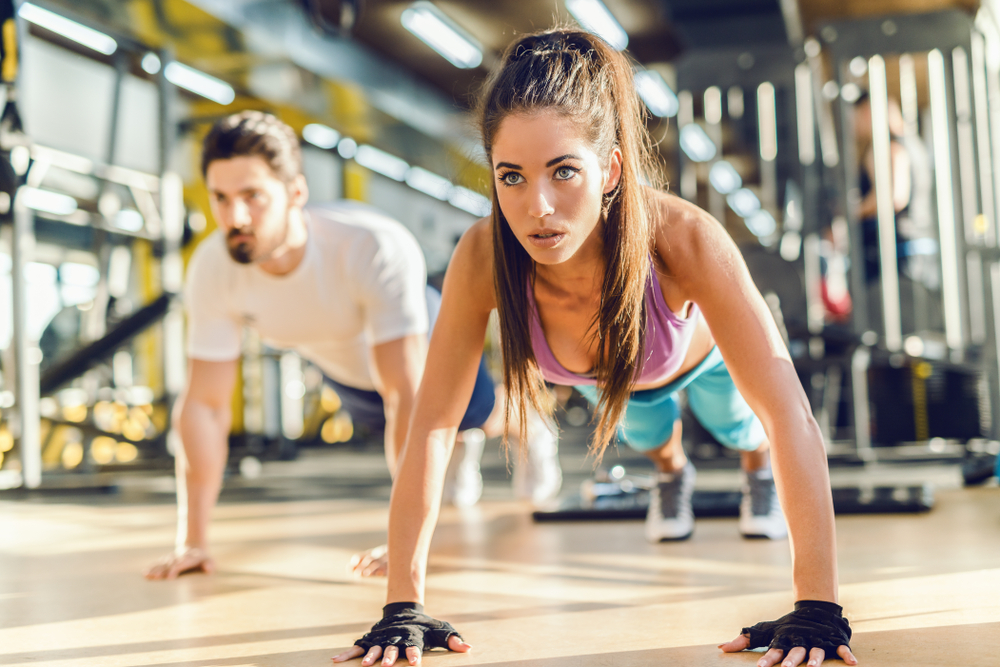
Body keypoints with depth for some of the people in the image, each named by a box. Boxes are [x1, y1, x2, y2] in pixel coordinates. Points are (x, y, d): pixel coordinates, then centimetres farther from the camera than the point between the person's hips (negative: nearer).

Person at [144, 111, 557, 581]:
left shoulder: (377, 248, -47)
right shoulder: (213, 268, -35)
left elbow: (407, 397, -46)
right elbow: (204, 405, -27)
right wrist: (193, 541, -27)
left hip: (421, 343, -4)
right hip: (342, 368, 4)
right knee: (382, 420, 32)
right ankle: (464, 442, 65)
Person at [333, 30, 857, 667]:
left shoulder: (683, 237, -49)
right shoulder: (483, 257, -44)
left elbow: (791, 417, -47)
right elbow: (432, 426, -36)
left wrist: (817, 607, -51)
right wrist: (403, 605, -39)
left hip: (701, 348, -1)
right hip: (608, 372, 2)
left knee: (738, 424, 32)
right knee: (644, 430, 35)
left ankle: (761, 472, 68)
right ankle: (673, 472, 71)